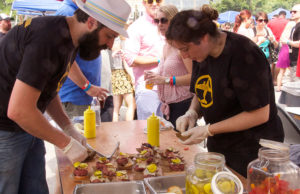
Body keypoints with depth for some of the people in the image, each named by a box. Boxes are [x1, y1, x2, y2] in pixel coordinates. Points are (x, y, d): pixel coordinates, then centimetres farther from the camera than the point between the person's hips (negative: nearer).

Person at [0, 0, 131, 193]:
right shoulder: (48, 39, -28)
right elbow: (18, 110, -29)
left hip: (27, 128, 9)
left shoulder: (69, 38, 3)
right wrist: (66, 143, -18)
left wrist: (69, 129, 4)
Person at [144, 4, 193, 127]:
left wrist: (167, 80, -25)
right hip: (168, 105, 9)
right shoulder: (166, 45, 14)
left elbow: (194, 76, -22)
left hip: (182, 104, -9)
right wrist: (156, 77, 12)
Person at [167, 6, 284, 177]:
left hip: (253, 150, -7)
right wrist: (192, 113, -8)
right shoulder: (202, 54, 1)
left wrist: (208, 130, -22)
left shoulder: (244, 54, -23)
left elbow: (260, 114, -23)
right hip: (218, 147, 7)